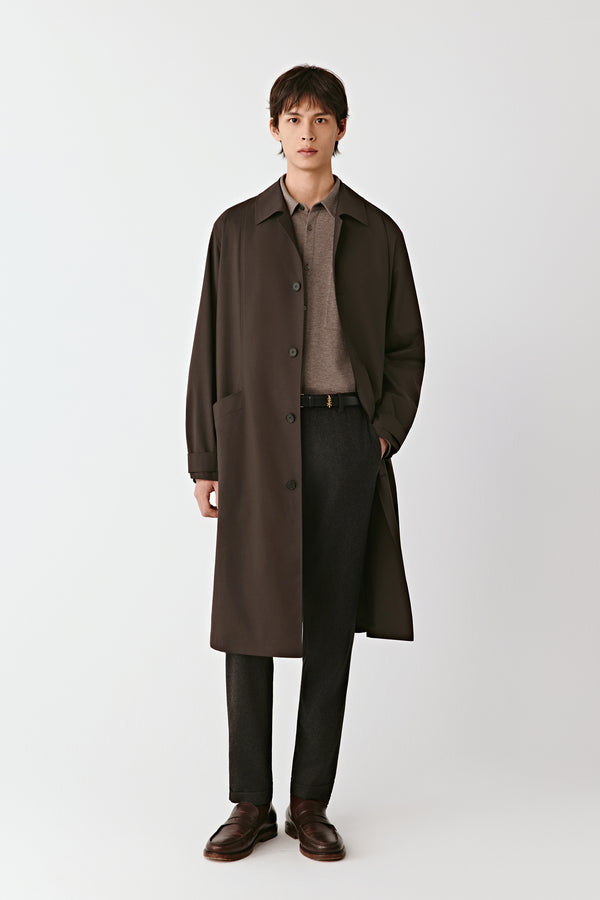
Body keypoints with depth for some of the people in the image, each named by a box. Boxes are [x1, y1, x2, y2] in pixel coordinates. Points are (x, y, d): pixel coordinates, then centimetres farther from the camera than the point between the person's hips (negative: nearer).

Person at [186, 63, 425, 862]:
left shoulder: (377, 233, 9)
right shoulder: (238, 229, 8)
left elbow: (407, 349, 12)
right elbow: (210, 349, 6)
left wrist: (386, 432, -3)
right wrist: (203, 459, 1)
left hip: (347, 439, 1)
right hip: (257, 441, 0)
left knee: (331, 626, 4)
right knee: (249, 622, 1)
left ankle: (311, 803, 18)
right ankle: (250, 803, 15)